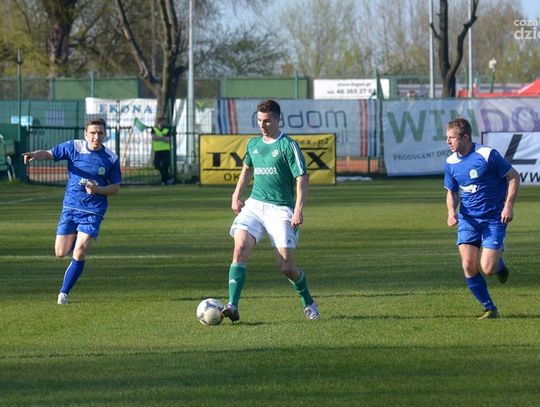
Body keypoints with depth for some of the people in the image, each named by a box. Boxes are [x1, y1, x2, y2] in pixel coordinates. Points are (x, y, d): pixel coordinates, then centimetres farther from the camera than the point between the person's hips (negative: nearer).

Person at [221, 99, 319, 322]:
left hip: (280, 209, -5)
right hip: (254, 204, 5)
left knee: (286, 265, -6)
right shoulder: (253, 144, 12)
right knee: (240, 247, -20)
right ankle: (232, 306, -24)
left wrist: (299, 210, -18)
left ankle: (309, 304, 22)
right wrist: (236, 195, 24)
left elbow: (302, 179, -9)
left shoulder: (288, 145, -6)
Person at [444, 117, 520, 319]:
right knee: (468, 266, -9)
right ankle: (490, 309, 6)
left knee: (488, 269, -13)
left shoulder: (487, 155, -15)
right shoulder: (451, 163, 1)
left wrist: (508, 206, -14)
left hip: (494, 219, -5)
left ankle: (499, 263, 25)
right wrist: (452, 210, -7)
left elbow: (514, 177, -7)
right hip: (468, 219, 5)